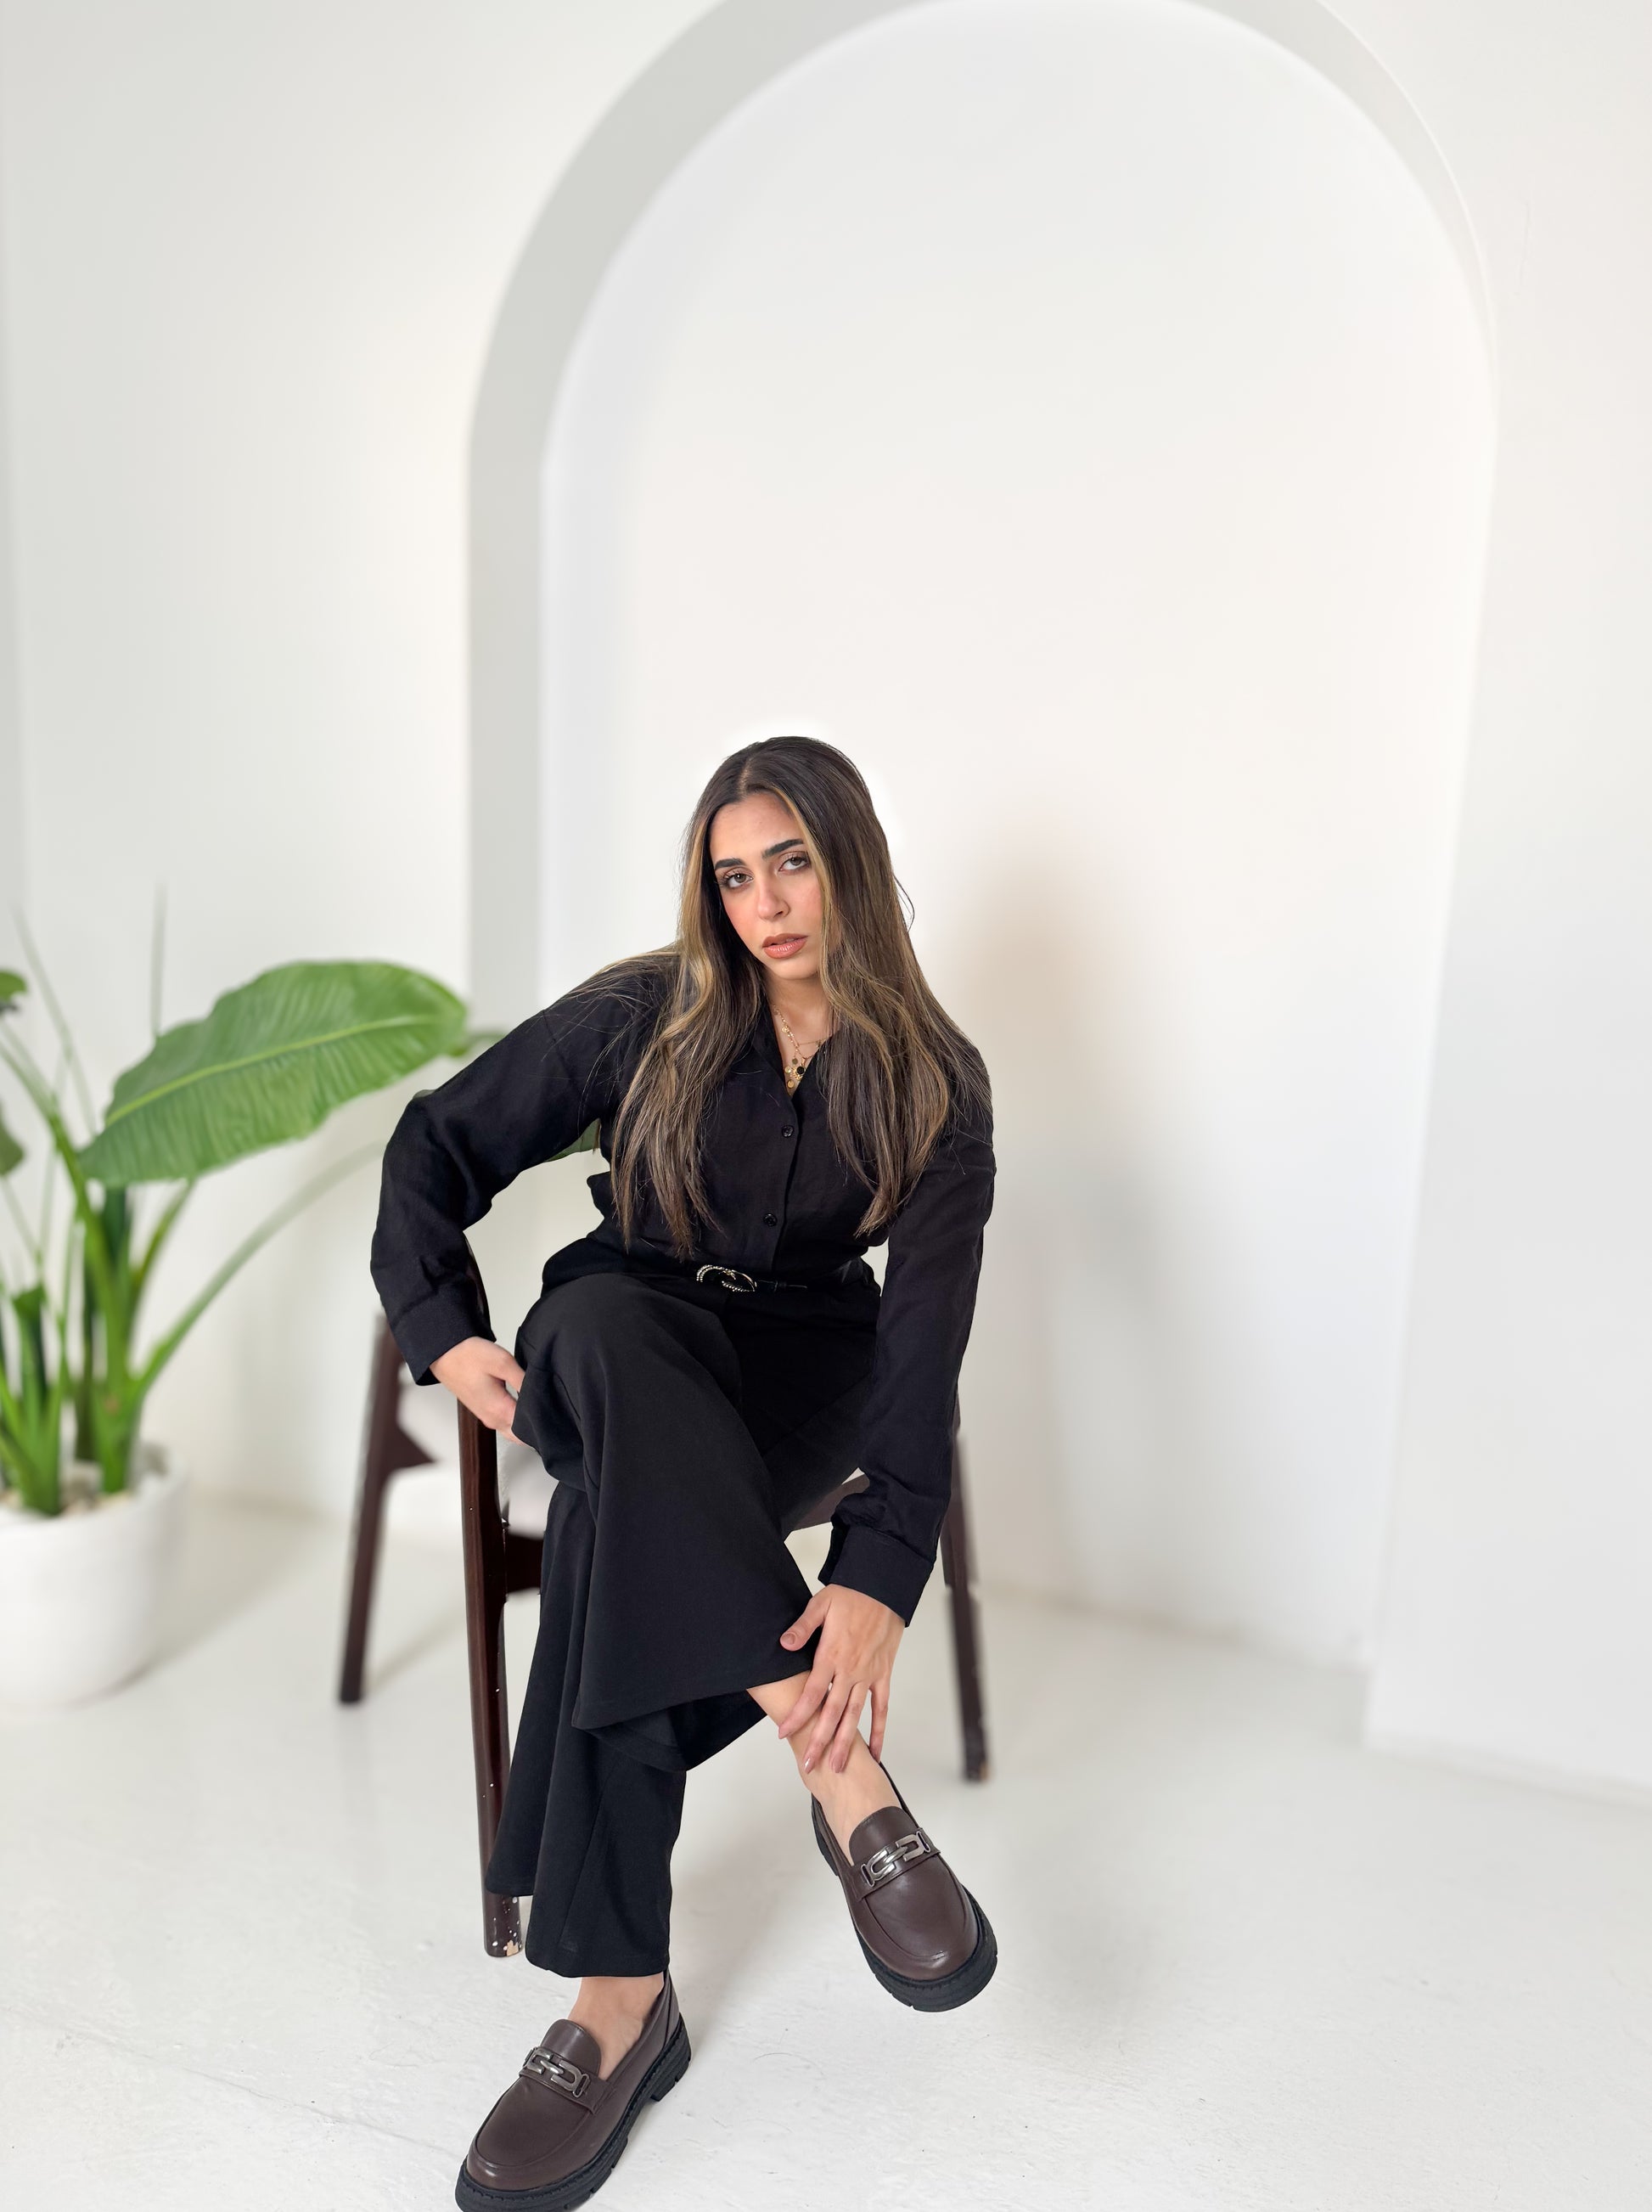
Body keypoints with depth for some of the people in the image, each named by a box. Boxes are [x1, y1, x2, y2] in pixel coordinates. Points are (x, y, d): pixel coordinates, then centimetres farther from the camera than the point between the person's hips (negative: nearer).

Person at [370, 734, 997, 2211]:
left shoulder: (934, 1082, -8)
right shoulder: (647, 1016, -4)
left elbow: (923, 1335, -20)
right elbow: (439, 1143, 4)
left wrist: (879, 1575, -33)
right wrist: (442, 1330, -10)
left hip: (804, 1370, -1)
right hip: (630, 1347, 2)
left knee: (615, 1524, -34)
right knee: (603, 1318, -38)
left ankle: (620, 2004, -27)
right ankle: (847, 1779, -44)